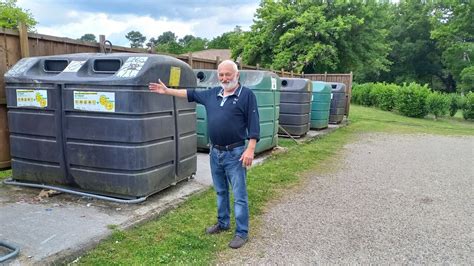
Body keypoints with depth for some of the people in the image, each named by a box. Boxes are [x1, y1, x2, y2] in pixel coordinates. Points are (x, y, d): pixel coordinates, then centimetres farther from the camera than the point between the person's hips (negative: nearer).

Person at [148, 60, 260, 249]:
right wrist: (167, 91, 20)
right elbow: (191, 94, 20)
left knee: (239, 195, 1)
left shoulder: (246, 95, -9)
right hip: (215, 152, 7)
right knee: (220, 192, 19)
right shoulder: (213, 93, 9)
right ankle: (223, 223, 36)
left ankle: (242, 233, 12)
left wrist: (250, 150, -19)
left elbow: (253, 125, -12)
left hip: (235, 153, -6)